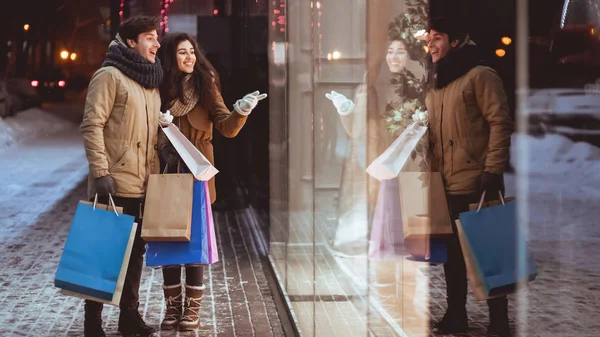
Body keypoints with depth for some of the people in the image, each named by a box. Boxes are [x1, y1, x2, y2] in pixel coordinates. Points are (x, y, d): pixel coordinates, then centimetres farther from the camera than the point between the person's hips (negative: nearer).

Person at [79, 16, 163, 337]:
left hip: (143, 186, 8)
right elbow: (91, 126, -14)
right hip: (115, 184, -8)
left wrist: (157, 174, 14)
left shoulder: (151, 83, 16)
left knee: (135, 249, 13)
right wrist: (101, 172, -21)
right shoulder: (110, 76, -8)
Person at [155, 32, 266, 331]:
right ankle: (173, 306, 16)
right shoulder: (159, 88, 1)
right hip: (168, 174, 1)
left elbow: (227, 128, -8)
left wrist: (240, 111, -28)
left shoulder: (205, 86, 0)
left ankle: (192, 308, 11)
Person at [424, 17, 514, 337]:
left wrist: (493, 170, -18)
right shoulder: (434, 87, 17)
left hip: (476, 184, -7)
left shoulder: (480, 76, -4)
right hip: (444, 186, 7)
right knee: (452, 252, 12)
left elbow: (500, 123, -11)